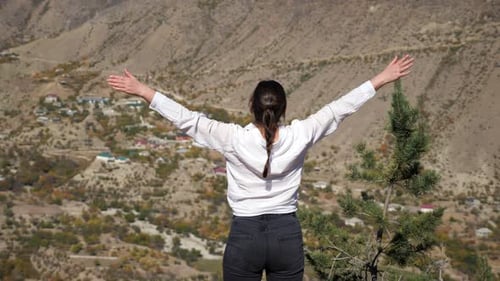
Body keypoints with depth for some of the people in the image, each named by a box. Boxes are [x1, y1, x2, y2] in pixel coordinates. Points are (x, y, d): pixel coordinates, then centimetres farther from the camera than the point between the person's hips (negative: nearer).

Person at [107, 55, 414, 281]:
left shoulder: (234, 139, -14)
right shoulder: (298, 136, -9)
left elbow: (186, 118, -13)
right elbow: (340, 108, -3)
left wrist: (142, 90, -9)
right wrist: (383, 78, 5)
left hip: (244, 236, -2)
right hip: (287, 235, 2)